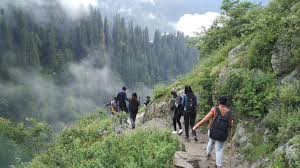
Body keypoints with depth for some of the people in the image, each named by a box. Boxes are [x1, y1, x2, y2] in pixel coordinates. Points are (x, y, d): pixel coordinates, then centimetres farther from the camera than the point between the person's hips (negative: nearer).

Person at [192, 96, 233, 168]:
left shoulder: (214, 109, -13)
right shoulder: (229, 112, -6)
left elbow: (205, 119, -18)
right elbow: (230, 124, 4)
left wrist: (196, 125, -15)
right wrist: (232, 121, 26)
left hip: (212, 132, 0)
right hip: (222, 135, 0)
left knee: (211, 142, 31)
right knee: (219, 150, 9)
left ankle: (208, 153, 52)